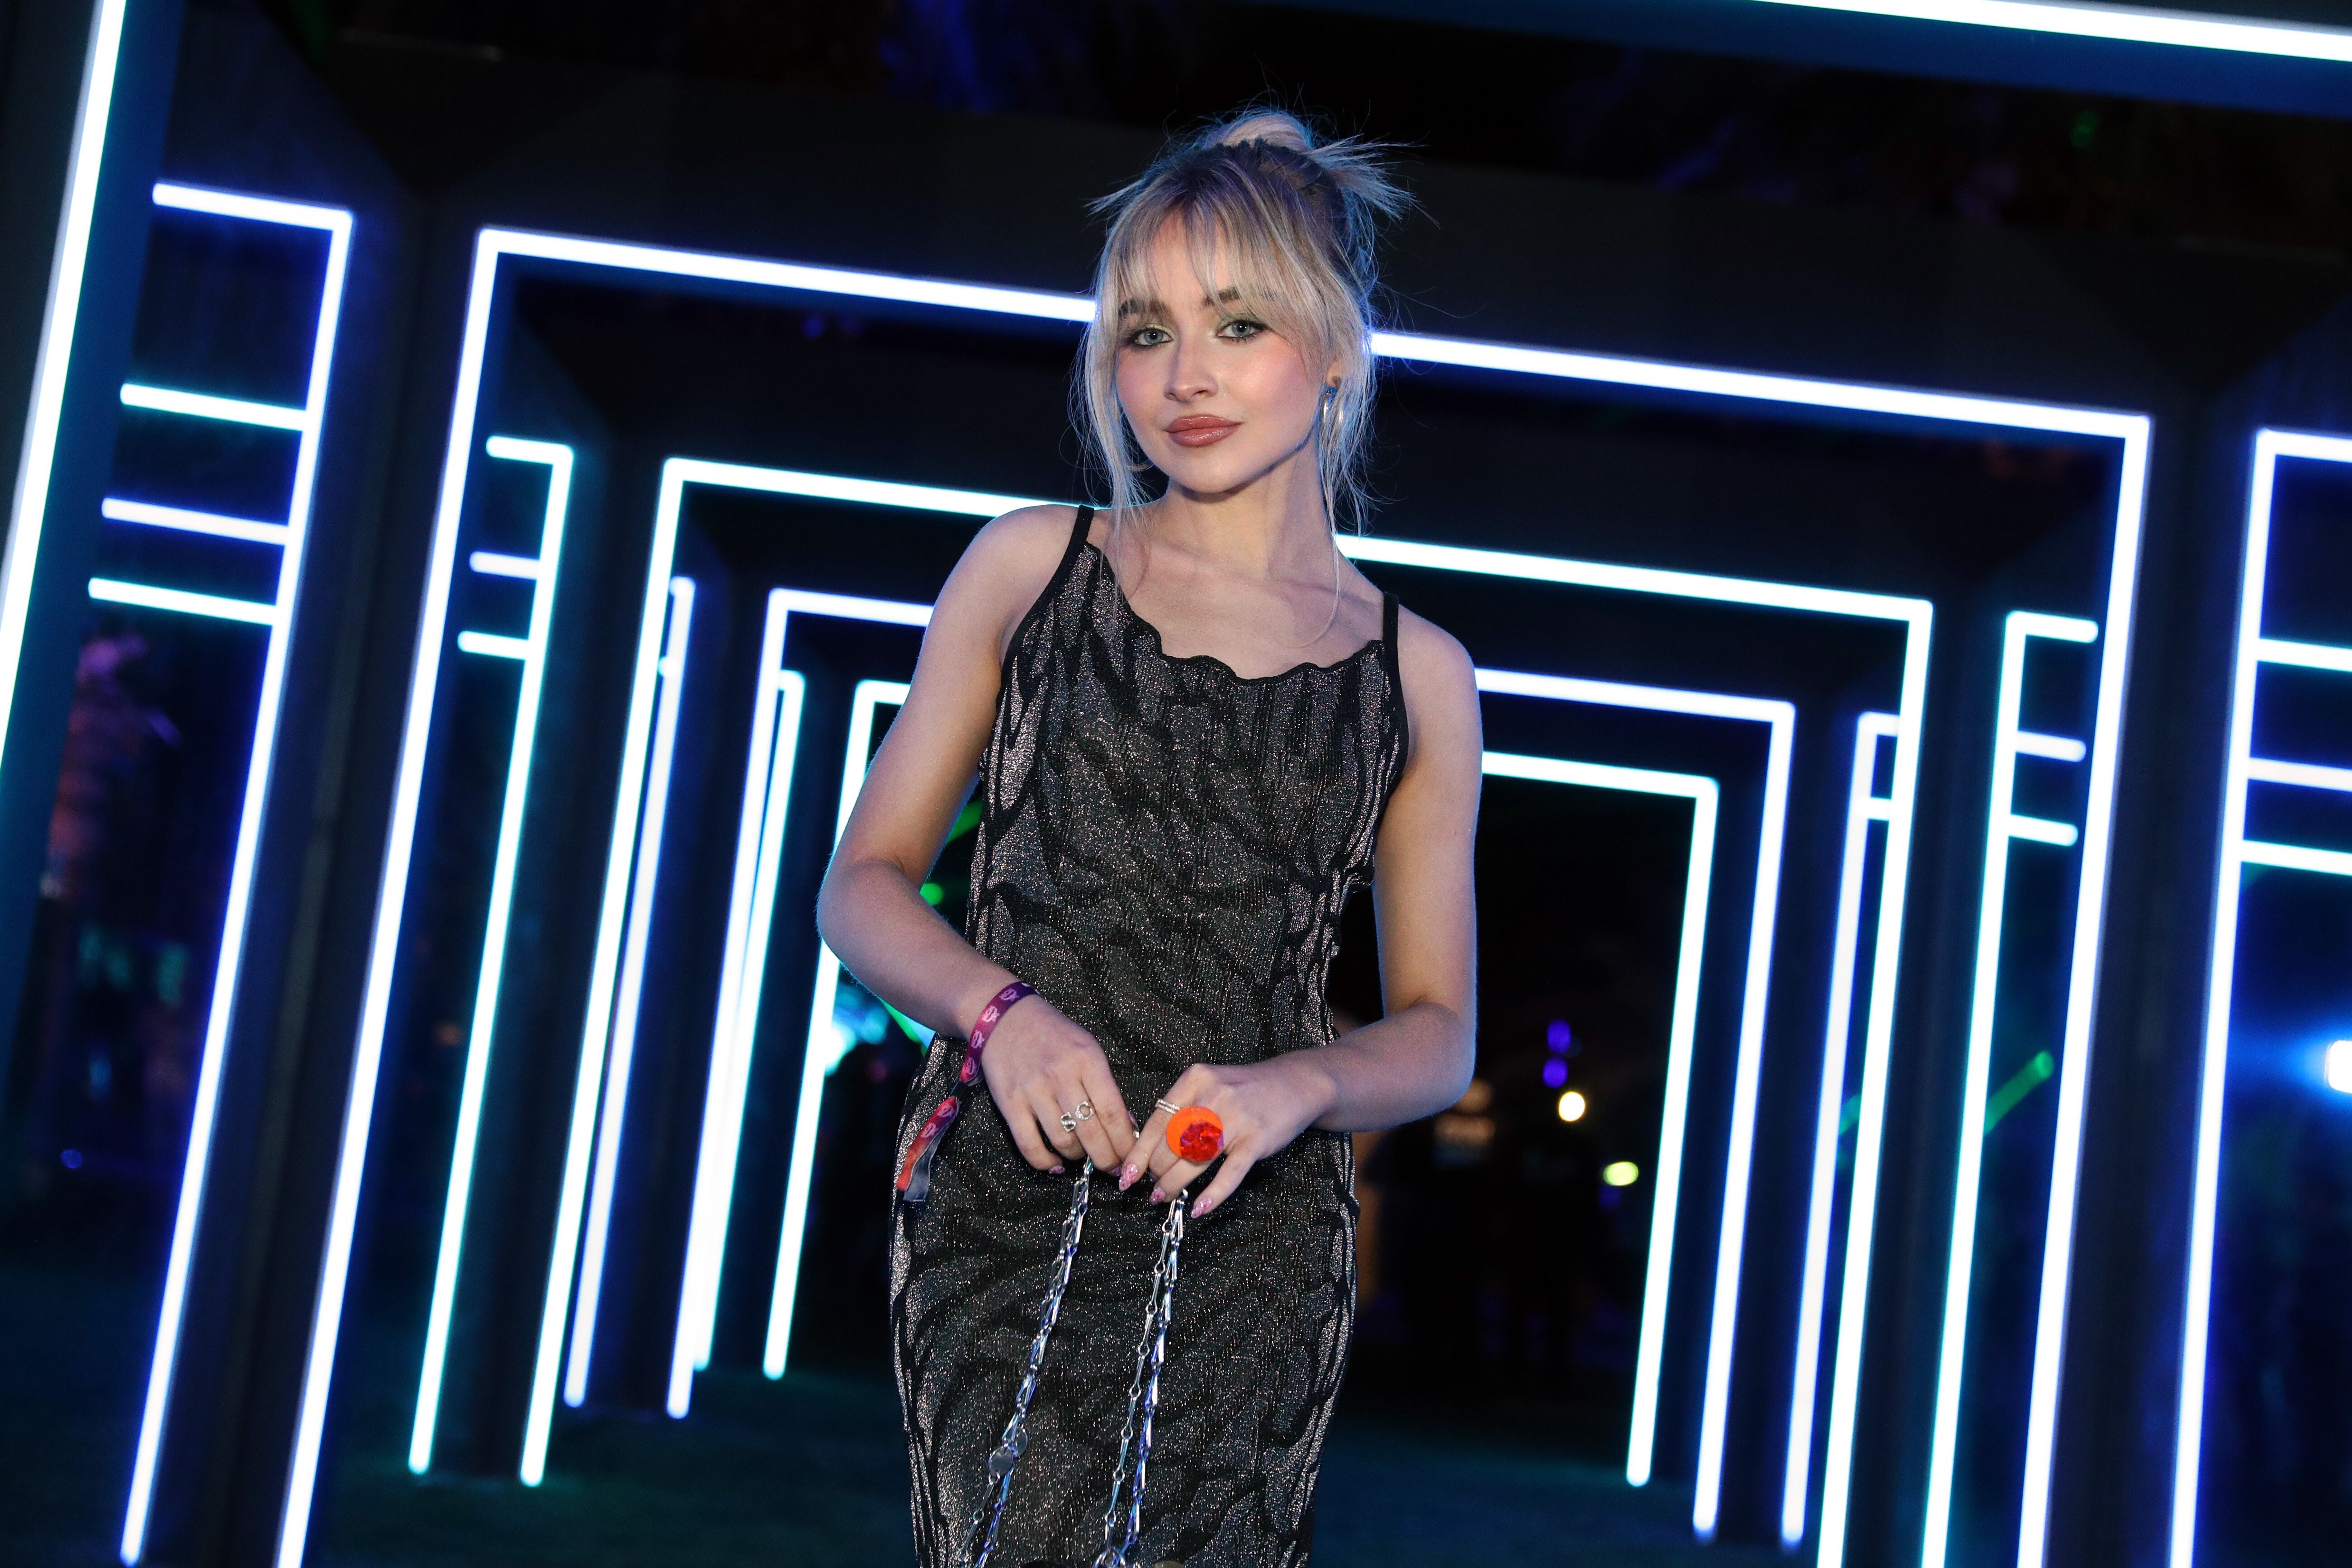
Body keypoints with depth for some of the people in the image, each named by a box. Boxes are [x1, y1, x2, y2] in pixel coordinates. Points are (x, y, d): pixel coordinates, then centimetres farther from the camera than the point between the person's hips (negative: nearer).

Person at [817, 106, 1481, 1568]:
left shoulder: (1416, 674, 6)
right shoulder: (1031, 567, 6)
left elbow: (1438, 1032, 10)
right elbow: (864, 883, 7)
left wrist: (1301, 1085, -12)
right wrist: (1000, 1008, -13)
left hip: (1255, 1248, 1)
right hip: (1001, 1210, -1)